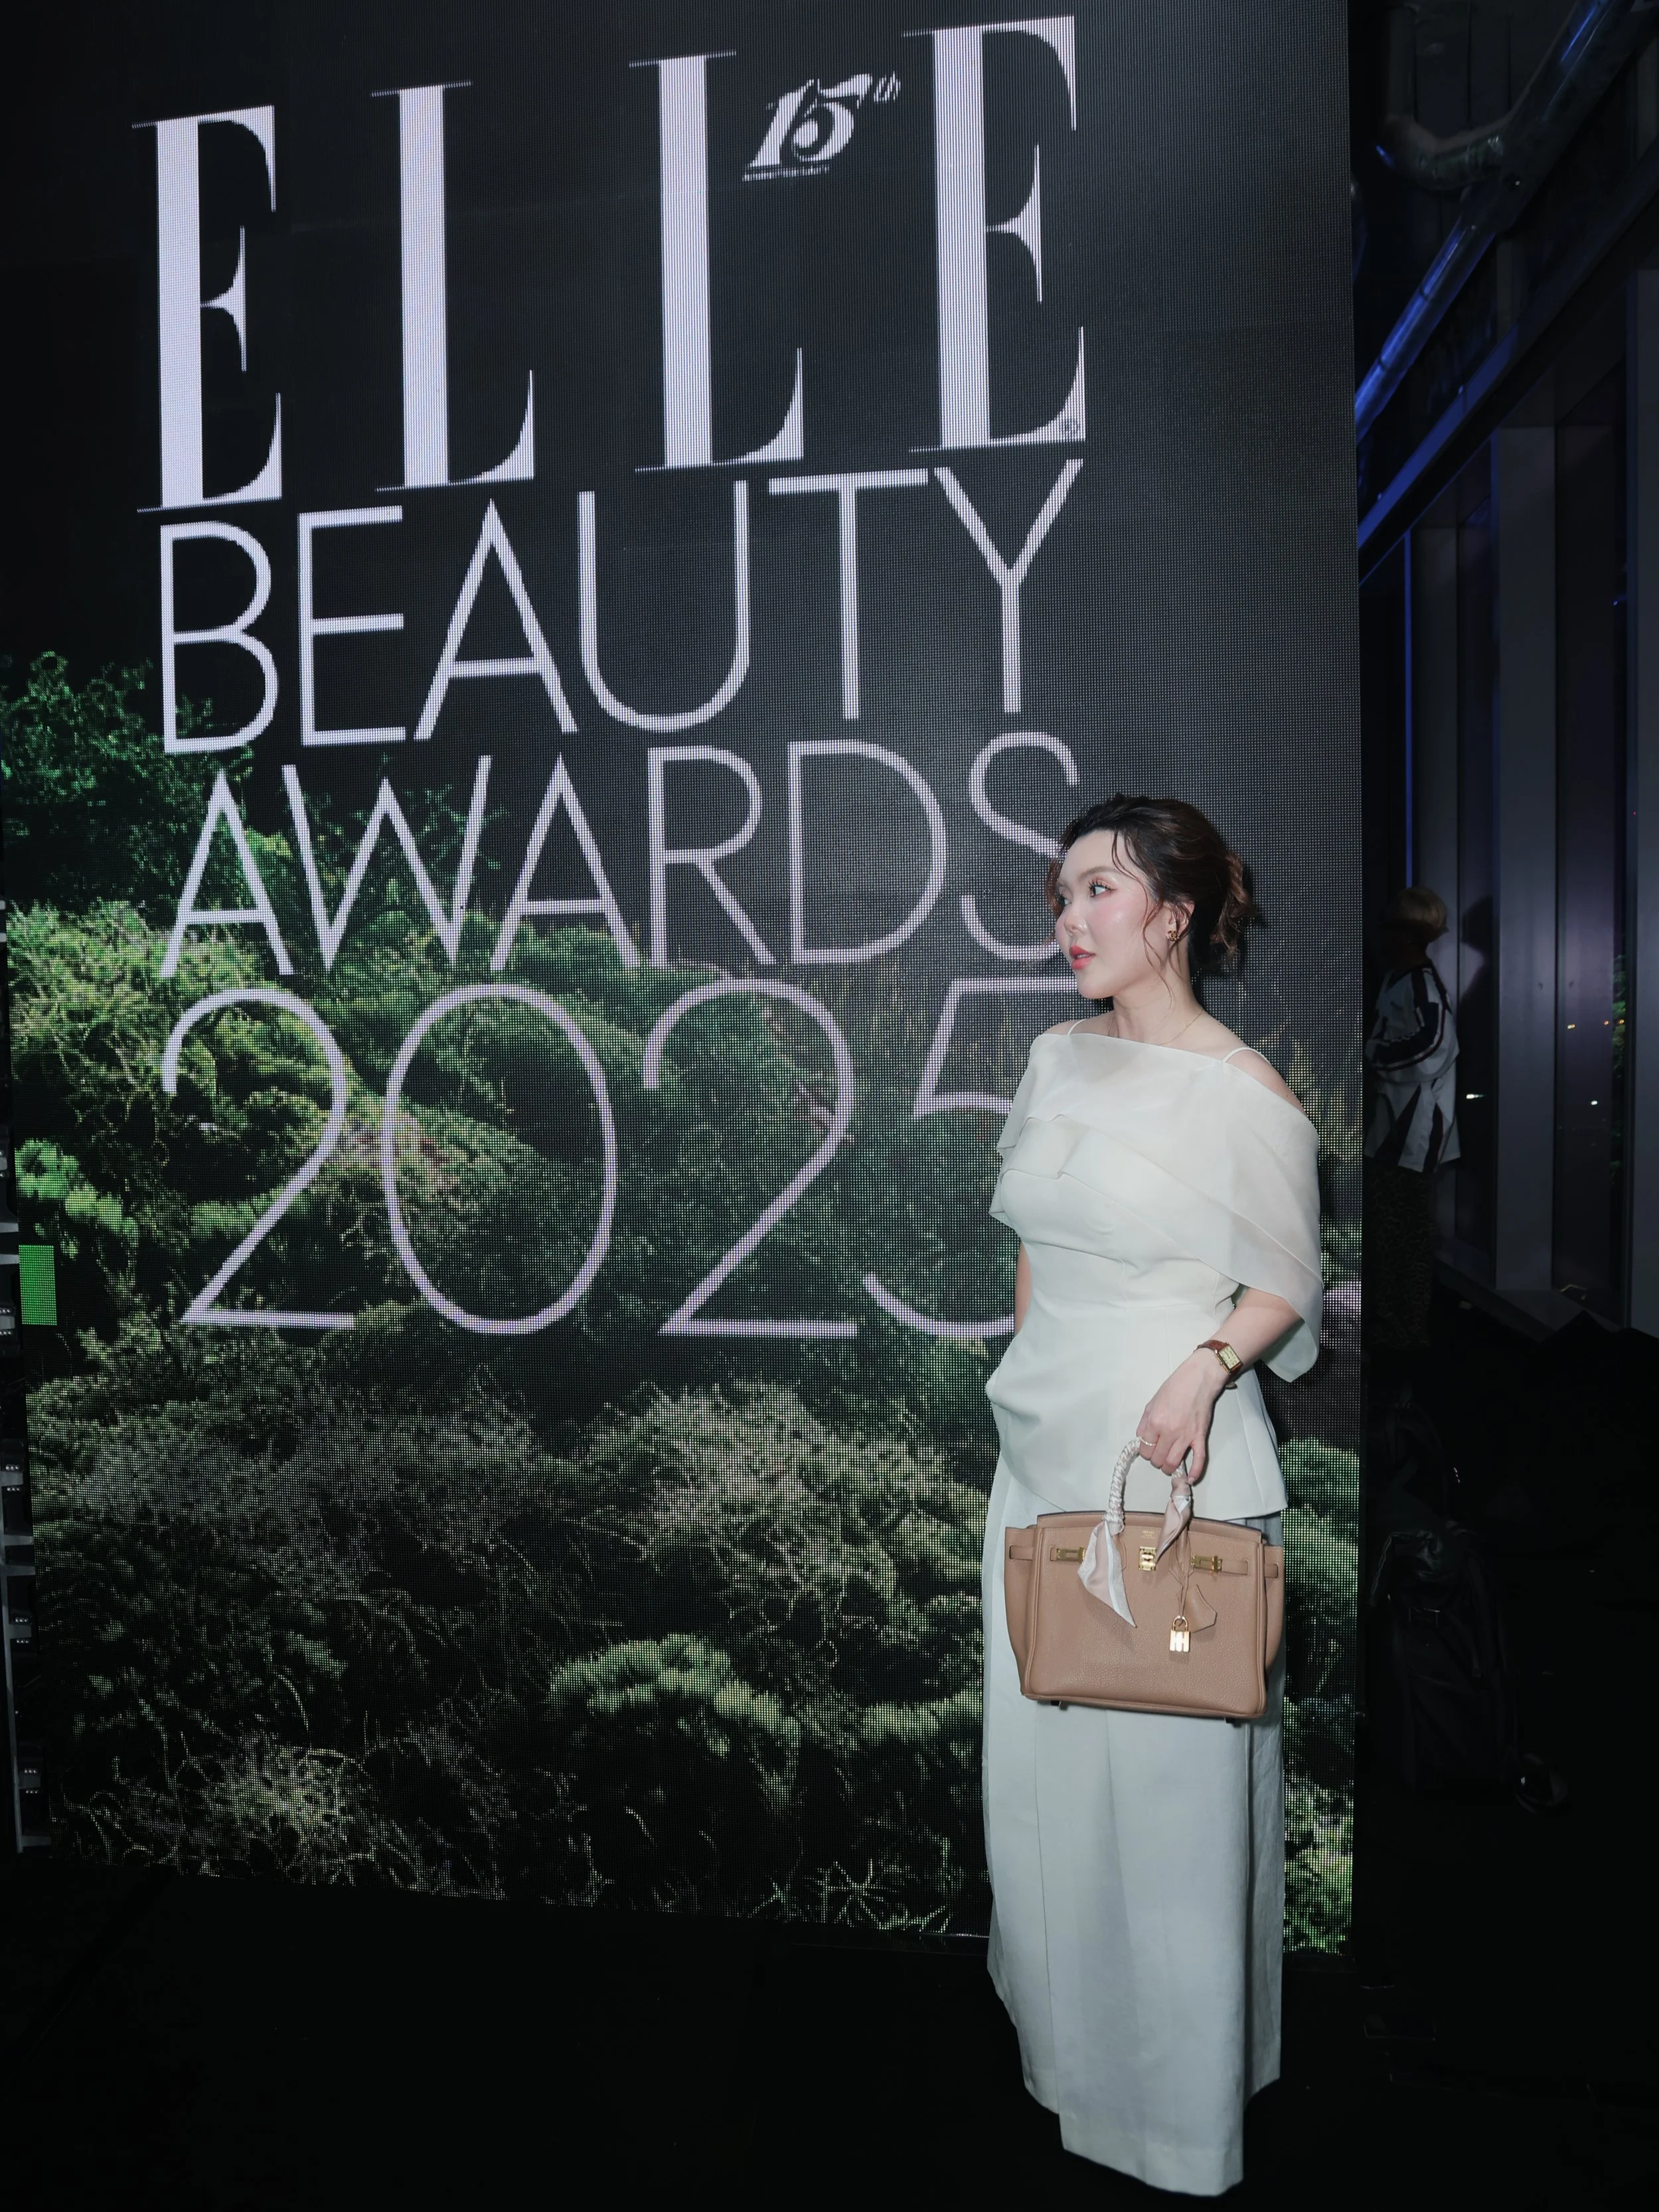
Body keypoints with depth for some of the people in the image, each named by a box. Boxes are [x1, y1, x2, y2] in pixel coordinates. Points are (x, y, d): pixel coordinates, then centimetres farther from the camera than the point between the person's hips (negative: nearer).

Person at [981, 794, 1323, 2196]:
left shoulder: (1245, 1095, -12)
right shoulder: (1059, 1061, 7)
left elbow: (1286, 1288, -5)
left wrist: (1205, 1365, -23)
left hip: (1174, 1452, -6)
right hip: (1044, 1445, 6)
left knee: (1170, 1760, 4)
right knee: (1039, 1751, 16)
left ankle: (1182, 2093, 28)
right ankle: (1066, 2040, 39)